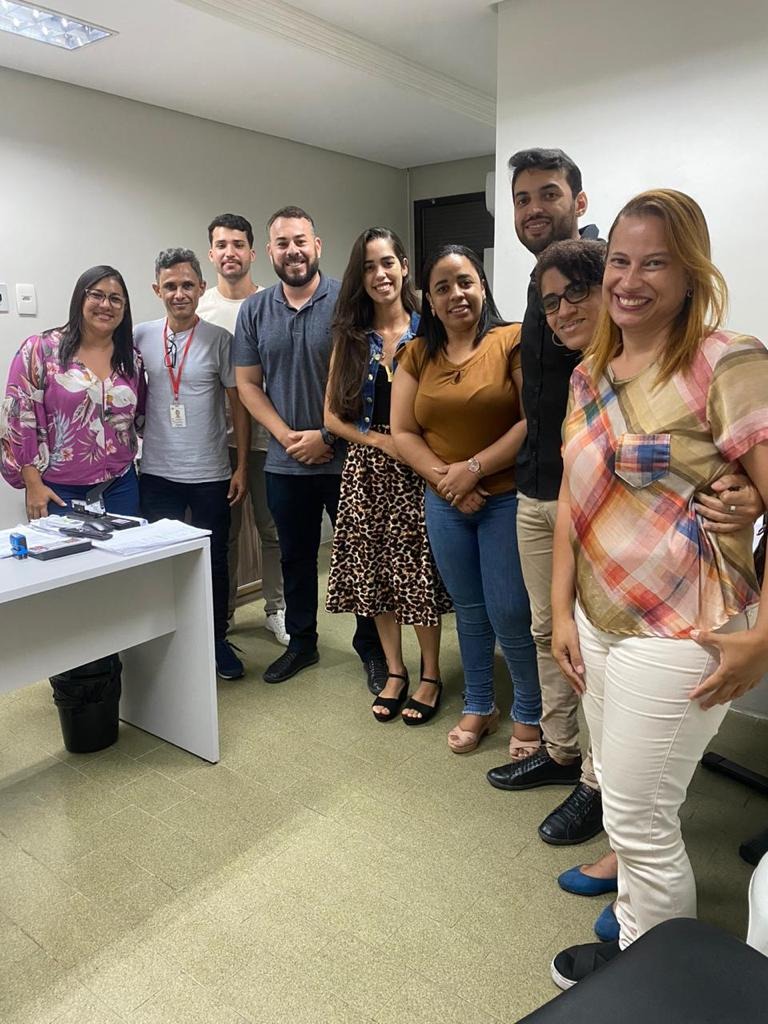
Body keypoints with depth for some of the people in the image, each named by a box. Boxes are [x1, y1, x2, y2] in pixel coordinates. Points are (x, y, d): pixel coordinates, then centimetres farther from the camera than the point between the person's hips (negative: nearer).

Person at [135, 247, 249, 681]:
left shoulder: (219, 339, -5)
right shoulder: (141, 336, 1)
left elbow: (239, 404, -2)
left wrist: (242, 466, -5)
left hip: (210, 474, -2)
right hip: (157, 473, 2)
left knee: (214, 560, 10)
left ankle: (218, 639, 27)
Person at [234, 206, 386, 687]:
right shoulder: (254, 310, 5)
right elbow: (248, 384, 5)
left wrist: (326, 436, -14)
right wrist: (286, 436, -8)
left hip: (345, 458, -3)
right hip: (285, 463, 4)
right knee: (295, 557, 16)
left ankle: (372, 647, 23)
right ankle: (302, 642, 33)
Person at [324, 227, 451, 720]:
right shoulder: (350, 338, 8)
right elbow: (333, 416, 5)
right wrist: (383, 440, -8)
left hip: (419, 471, -3)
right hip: (367, 470, 3)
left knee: (419, 571, -1)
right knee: (375, 572, 8)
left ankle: (431, 675, 19)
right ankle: (395, 671, 25)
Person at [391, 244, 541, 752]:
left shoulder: (513, 340, -8)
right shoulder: (418, 355, 7)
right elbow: (403, 432, 2)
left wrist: (472, 469, -17)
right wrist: (444, 479, -11)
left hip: (508, 498, -4)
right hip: (444, 502, 5)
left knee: (509, 614, 0)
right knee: (469, 610, 17)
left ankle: (529, 713, 24)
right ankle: (479, 706, 35)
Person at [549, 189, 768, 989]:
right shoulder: (590, 375, 8)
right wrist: (562, 612, 6)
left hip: (674, 639, -7)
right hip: (598, 624, 7)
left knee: (640, 819, 8)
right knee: (620, 799, 21)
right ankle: (631, 935, 45)